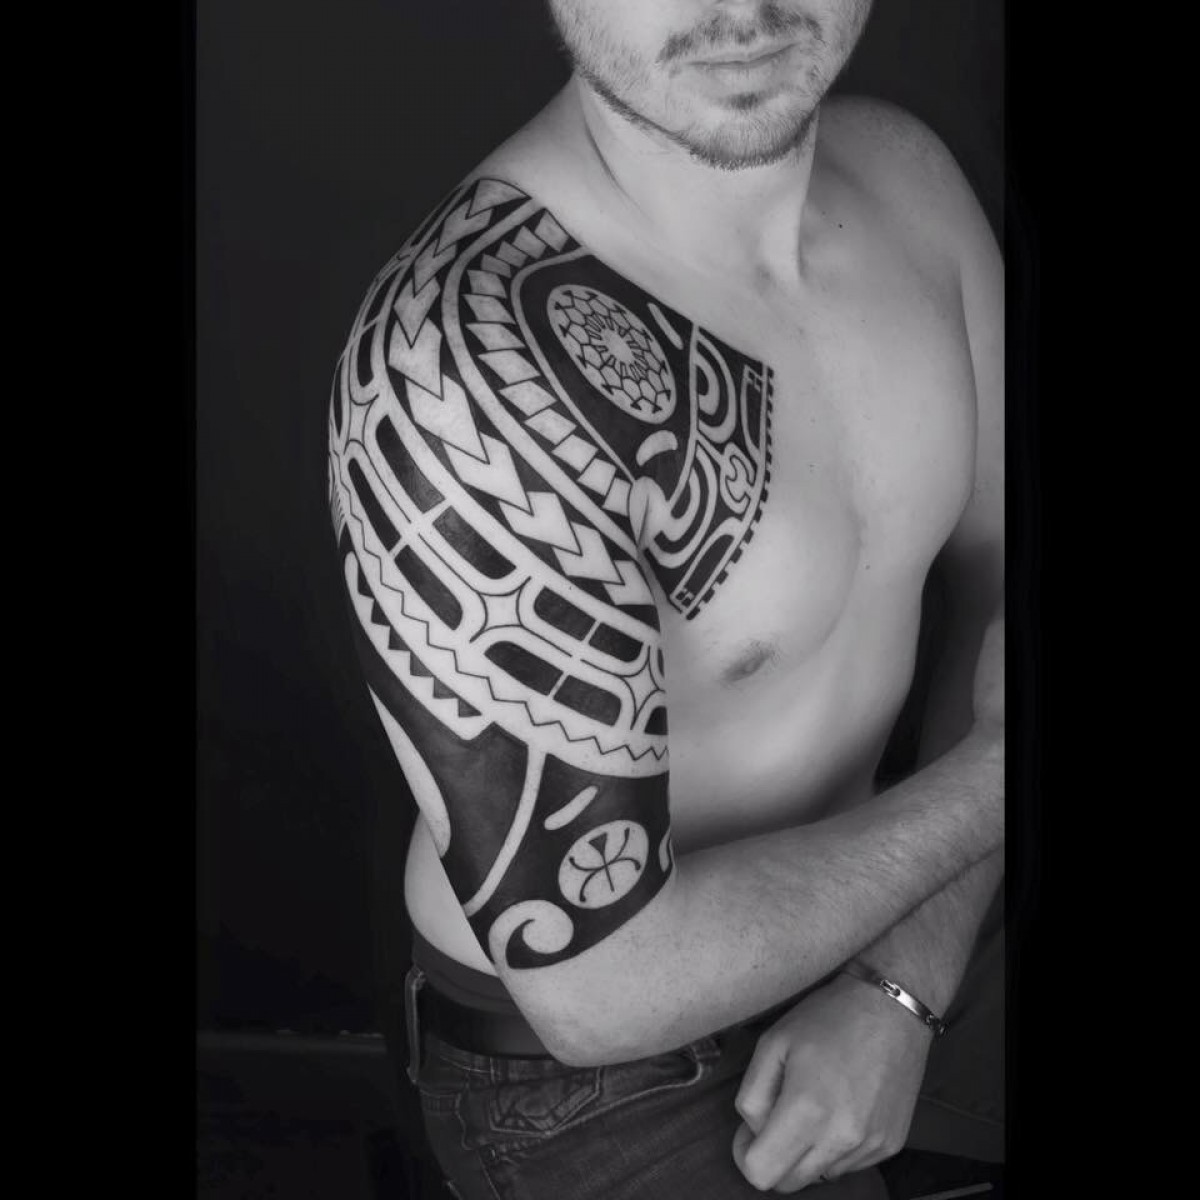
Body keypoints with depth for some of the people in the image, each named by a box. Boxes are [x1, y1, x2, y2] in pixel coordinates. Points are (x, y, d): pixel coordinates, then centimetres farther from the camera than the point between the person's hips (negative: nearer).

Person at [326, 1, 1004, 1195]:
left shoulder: (904, 173, -13)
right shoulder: (459, 378, -36)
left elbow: (999, 578, -3)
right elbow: (602, 987, -31)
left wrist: (903, 992, -14)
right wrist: (989, 781, -20)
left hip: (817, 958, 7)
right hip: (578, 1076, -7)